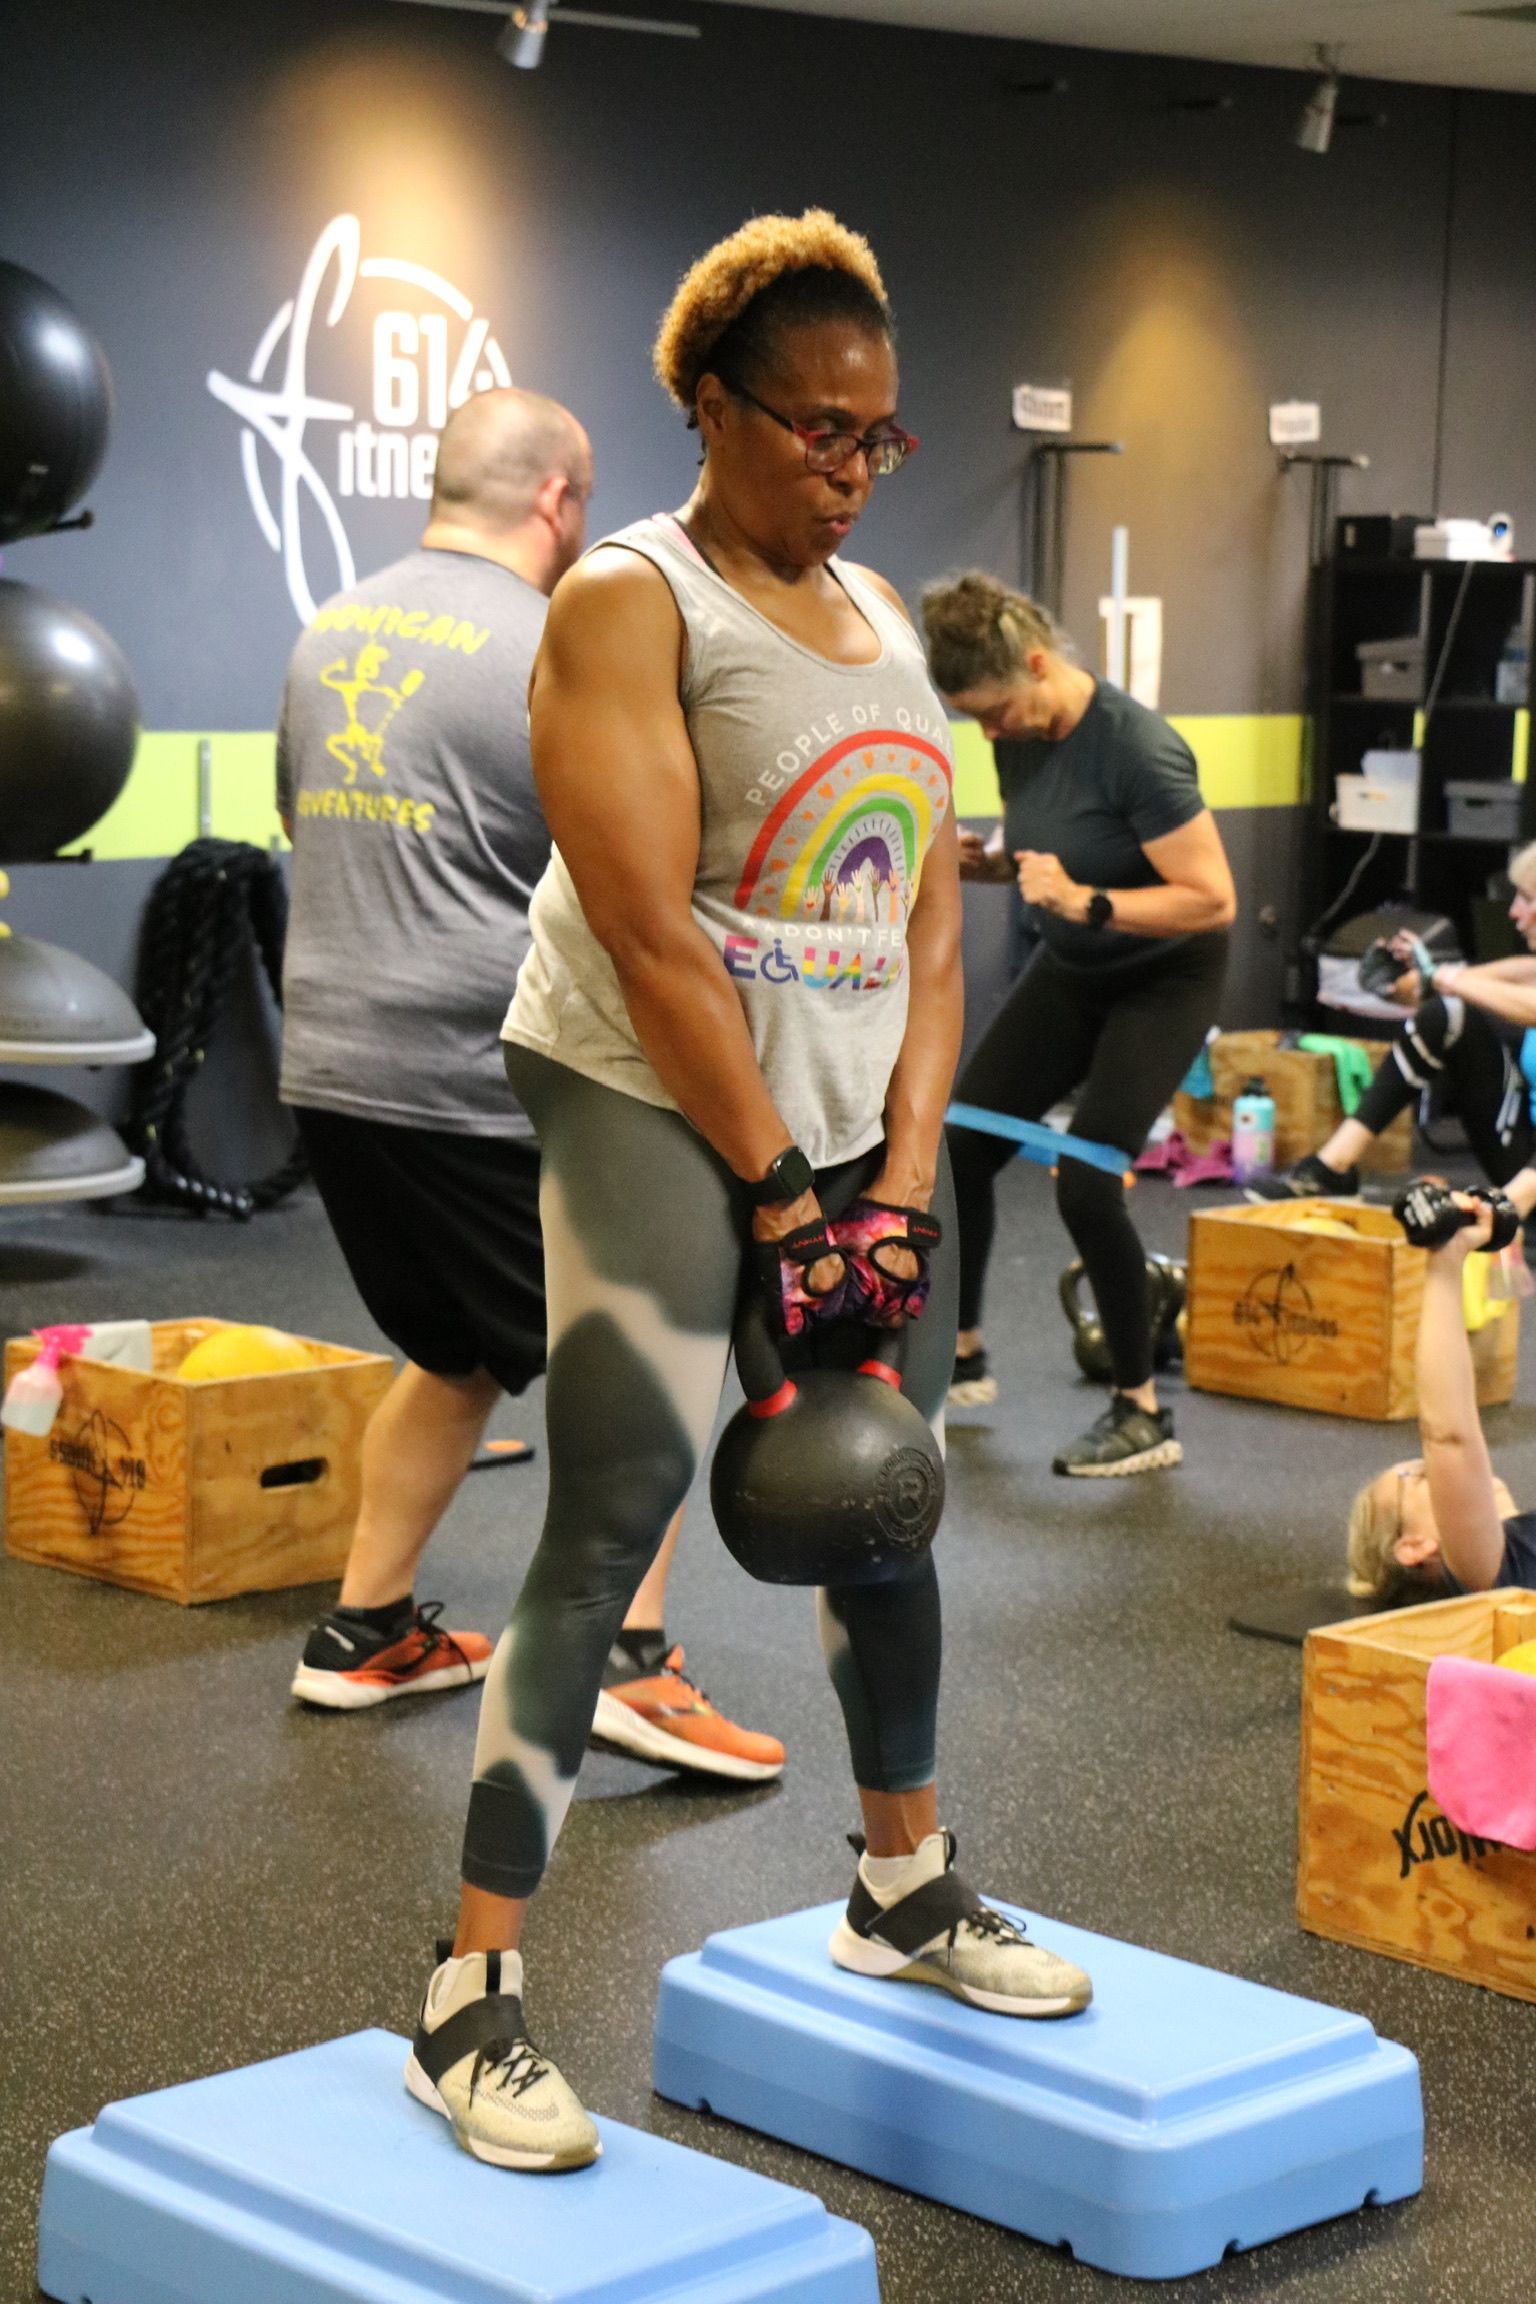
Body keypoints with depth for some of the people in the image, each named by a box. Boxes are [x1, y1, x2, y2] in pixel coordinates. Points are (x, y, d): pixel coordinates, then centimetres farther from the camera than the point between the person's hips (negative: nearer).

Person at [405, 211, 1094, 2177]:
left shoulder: (885, 617, 12)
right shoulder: (631, 604, -10)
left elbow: (928, 921, 9)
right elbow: (646, 932, -17)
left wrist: (902, 1176, -2)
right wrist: (780, 1197, -16)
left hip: (866, 1125, 7)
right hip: (657, 1112, -7)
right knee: (606, 1536, -13)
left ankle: (905, 1892, 34)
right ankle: (470, 2004, -9)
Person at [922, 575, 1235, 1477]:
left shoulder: (1138, 749, -29)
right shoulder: (1021, 735, -7)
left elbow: (1213, 900, -29)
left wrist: (1084, 900, -37)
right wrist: (988, 861, -9)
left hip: (1162, 979, -7)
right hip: (1070, 971, 7)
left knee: (1088, 1181, -17)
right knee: (965, 1144, 3)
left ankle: (1145, 1417, -2)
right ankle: (963, 1354, 24)